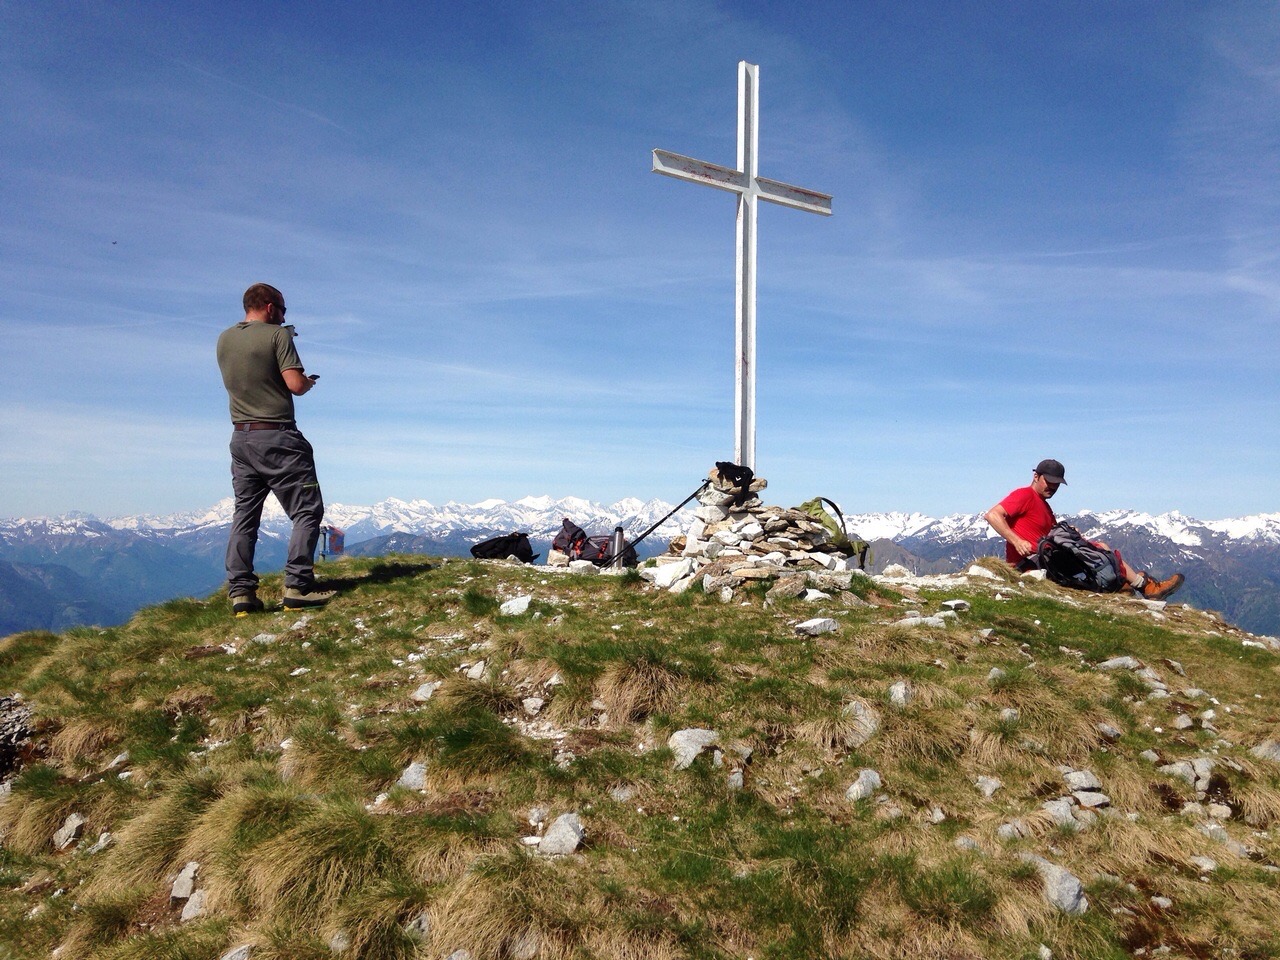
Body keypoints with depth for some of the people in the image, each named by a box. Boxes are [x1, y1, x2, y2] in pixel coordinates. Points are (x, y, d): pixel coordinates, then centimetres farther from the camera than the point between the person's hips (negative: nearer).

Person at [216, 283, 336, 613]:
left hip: (241, 437, 7)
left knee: (244, 515, 9)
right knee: (307, 511, 0)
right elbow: (296, 385, -17)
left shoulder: (224, 339, 11)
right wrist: (308, 381, 6)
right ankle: (297, 586, -7)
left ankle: (240, 590, 5)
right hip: (277, 437, -7)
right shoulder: (278, 334, -8)